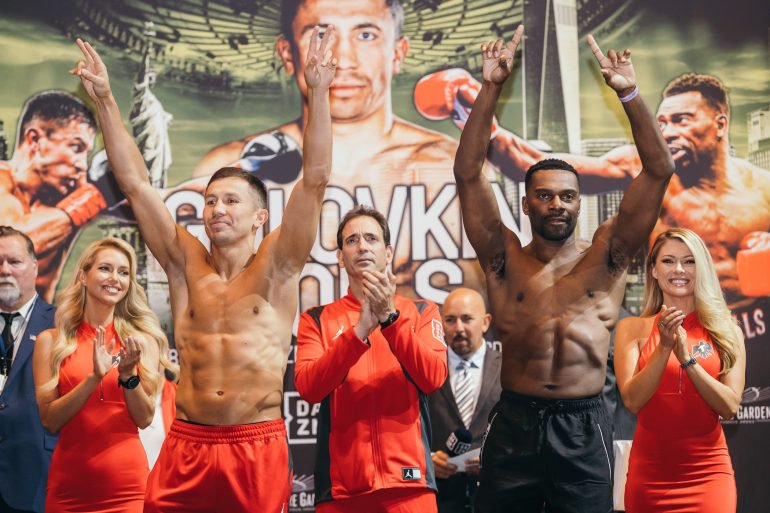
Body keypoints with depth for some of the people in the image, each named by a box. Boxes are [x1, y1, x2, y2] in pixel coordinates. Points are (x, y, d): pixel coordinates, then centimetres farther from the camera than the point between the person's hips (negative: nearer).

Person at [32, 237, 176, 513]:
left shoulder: (141, 340, 0)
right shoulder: (50, 340, -2)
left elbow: (144, 418, -2)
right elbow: (49, 421, -6)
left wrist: (128, 374, -18)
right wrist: (94, 377, -19)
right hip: (69, 485, 0)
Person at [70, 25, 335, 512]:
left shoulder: (276, 267, 1)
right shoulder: (186, 263, 7)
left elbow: (315, 179, -7)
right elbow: (135, 182, 5)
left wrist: (318, 92, -14)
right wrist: (105, 100, 2)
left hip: (257, 450, -2)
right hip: (186, 448, 2)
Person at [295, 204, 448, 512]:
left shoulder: (421, 312, 8)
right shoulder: (317, 319, 7)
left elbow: (433, 378, -8)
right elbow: (308, 388, -9)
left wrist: (389, 317, -18)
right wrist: (359, 330, -19)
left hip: (408, 480, 0)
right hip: (340, 484, 0)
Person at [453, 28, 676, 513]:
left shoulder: (605, 256, 6)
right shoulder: (506, 258, 5)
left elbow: (659, 170, -1)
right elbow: (467, 174, -2)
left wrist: (629, 93, -9)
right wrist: (491, 88, -8)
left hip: (583, 428, 0)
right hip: (514, 424, 0)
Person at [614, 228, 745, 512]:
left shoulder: (727, 331, 1)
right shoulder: (632, 328, -1)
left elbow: (729, 407, -7)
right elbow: (632, 401, -9)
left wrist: (688, 358, -19)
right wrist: (664, 348, -21)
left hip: (709, 472, 0)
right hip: (650, 471, 0)